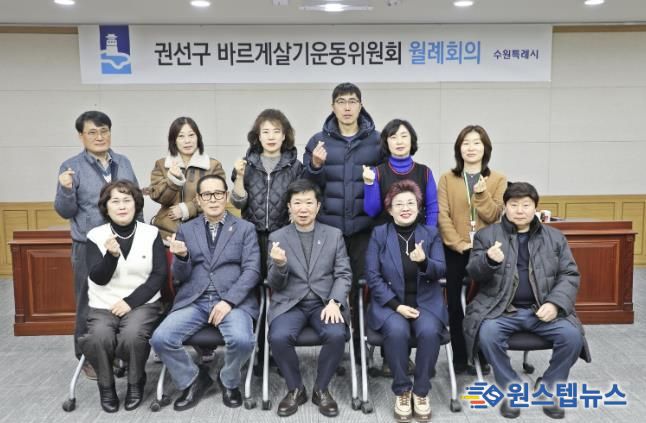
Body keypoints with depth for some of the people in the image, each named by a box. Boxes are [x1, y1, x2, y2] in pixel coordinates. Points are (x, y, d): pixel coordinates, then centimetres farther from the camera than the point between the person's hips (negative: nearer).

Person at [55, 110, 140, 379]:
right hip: (89, 247, -3)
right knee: (89, 305, 7)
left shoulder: (123, 163, 7)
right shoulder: (71, 166, -3)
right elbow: (65, 211, -2)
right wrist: (66, 190, -22)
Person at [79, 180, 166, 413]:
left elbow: (159, 275, -4)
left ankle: (135, 383, 0)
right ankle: (106, 386, 1)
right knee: (99, 337, -29)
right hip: (103, 306, 1)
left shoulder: (151, 234, 0)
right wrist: (112, 255, -25)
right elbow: (98, 278, -6)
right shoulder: (95, 236, 1)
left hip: (142, 304, -1)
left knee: (132, 335, -31)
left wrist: (130, 301, -12)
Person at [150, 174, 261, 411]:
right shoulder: (186, 230, 13)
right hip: (193, 301, 2)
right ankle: (193, 379, 8)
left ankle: (229, 381, 5)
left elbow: (252, 270, -2)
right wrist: (181, 256, -15)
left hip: (233, 300, -2)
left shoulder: (245, 228, 7)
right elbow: (180, 277, 9)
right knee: (160, 339, -21)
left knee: (242, 340, -30)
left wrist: (228, 300, -16)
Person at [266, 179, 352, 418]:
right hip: (290, 303, 0)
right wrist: (279, 264, -20)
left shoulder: (334, 235, 8)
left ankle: (321, 389, -2)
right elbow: (275, 285, 3)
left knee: (336, 335, -29)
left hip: (325, 302, 0)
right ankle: (295, 389, -1)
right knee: (278, 337, -28)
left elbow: (343, 274, 3)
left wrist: (334, 302, -16)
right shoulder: (277, 237, 6)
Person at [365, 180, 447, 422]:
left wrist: (424, 262, -26)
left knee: (429, 331, -30)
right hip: (390, 303, -1)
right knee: (397, 330, -32)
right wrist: (397, 305, -15)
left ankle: (421, 391, -8)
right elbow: (373, 276, -4)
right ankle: (402, 390, -10)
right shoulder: (379, 234, 2)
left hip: (426, 302, 1)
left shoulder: (431, 234, 7)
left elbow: (440, 271, -3)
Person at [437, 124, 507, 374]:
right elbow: (442, 216, -4)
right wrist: (459, 243, -13)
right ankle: (459, 358, 16)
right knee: (456, 305, 5)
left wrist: (482, 194, -19)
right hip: (455, 252, 0)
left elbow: (494, 216, -3)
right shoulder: (447, 179, 4)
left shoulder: (498, 180, 5)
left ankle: (482, 358, 17)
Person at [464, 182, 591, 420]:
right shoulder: (486, 235, 5)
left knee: (573, 336, -22)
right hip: (501, 309, -2)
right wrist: (489, 260, -25)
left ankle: (548, 389, 4)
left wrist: (555, 303, -11)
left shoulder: (555, 237, 12)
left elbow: (570, 275, 8)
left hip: (542, 309, 2)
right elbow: (473, 273, -1)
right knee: (487, 334, -30)